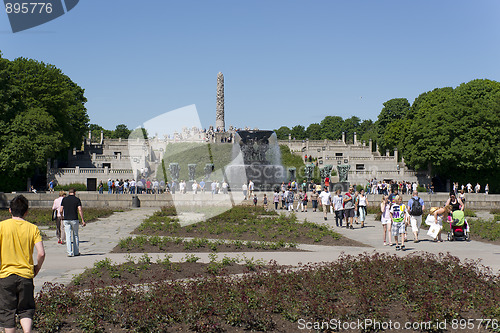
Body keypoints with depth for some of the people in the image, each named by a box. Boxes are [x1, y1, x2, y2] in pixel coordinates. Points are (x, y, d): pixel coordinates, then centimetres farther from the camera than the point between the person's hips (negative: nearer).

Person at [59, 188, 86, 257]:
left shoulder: (64, 199, 4)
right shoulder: (77, 199, -1)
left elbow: (61, 210, 1)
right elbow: (80, 210, -9)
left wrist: (63, 216, 20)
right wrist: (83, 220, -8)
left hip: (66, 220, 1)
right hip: (74, 219, -1)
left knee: (68, 236, 2)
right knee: (75, 235, 12)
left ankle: (70, 252, -3)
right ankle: (76, 252, 17)